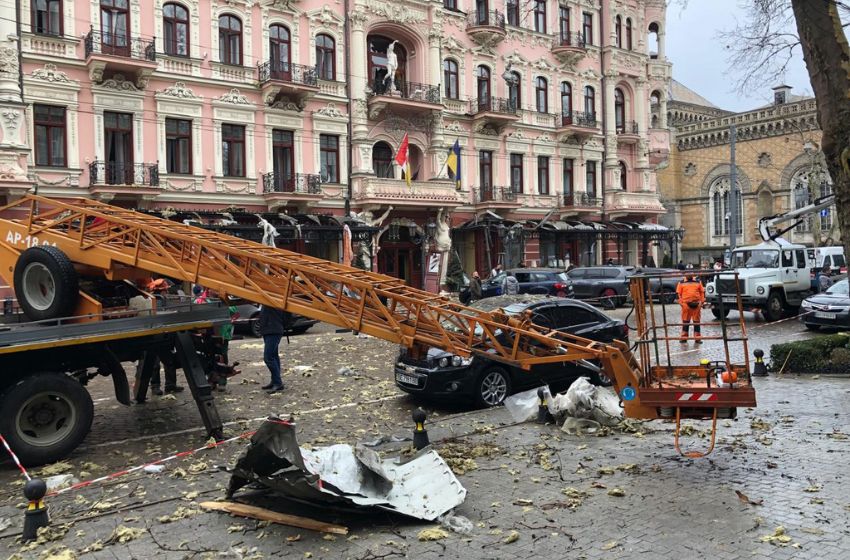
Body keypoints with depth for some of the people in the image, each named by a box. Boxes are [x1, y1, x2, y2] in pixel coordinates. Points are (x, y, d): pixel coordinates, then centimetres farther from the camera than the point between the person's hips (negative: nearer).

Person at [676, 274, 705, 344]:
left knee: (697, 321, 6)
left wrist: (702, 302, 2)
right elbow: (678, 293, 4)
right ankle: (684, 338, 9)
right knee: (685, 321, 3)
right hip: (686, 304, -1)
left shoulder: (698, 281, 11)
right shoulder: (682, 282, 6)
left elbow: (702, 292, 11)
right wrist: (681, 302, -5)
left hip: (696, 304, 1)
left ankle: (697, 338, 11)